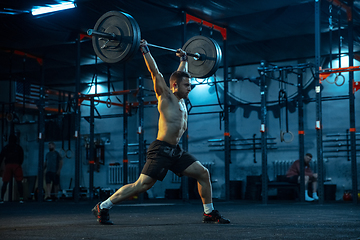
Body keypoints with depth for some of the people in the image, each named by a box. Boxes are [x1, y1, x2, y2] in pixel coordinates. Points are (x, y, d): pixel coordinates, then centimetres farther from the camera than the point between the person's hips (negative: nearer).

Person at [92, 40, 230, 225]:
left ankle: (209, 213, 14)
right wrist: (145, 50, -7)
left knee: (203, 173, 4)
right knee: (142, 185, -12)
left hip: (176, 151, 9)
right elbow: (155, 72, -9)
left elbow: (180, 73, 32)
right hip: (161, 150, -9)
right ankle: (103, 207, -3)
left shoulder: (180, 99, 16)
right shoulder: (165, 95, -4)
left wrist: (183, 59, 40)